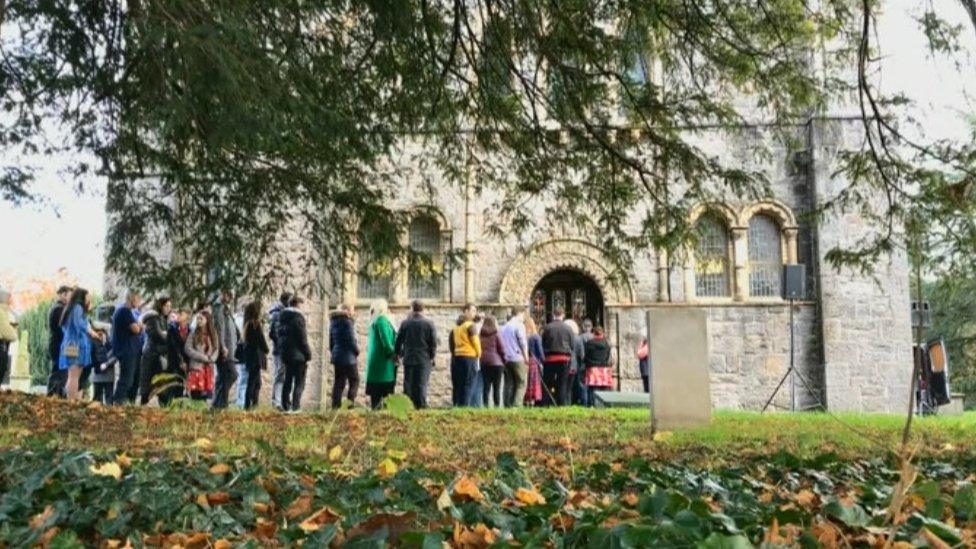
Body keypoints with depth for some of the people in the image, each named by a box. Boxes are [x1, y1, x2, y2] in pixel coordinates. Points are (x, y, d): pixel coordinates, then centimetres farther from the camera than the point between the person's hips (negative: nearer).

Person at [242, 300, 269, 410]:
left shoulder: (248, 324, 11)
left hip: (249, 354, 9)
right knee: (253, 381, -4)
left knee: (257, 382, 14)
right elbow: (261, 339, -12)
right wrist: (266, 350, 1)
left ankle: (254, 404, 15)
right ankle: (248, 405, -3)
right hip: (256, 355, -8)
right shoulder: (256, 324, -15)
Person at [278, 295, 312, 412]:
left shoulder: (282, 317, 10)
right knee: (299, 382, 0)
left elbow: (279, 335, 14)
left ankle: (286, 405, 16)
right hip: (298, 355, -7)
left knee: (288, 380, 14)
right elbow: (302, 338, -15)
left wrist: (283, 347, 17)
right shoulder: (298, 317, -14)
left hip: (286, 354, 7)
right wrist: (308, 354, -10)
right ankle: (295, 406, -3)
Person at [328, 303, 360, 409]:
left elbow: (331, 341, 17)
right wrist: (357, 351, 1)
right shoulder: (347, 321, -12)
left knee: (338, 382, 10)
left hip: (336, 356, 7)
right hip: (348, 357, -7)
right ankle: (350, 402, -9)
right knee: (354, 381, 2)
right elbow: (352, 339, -14)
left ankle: (336, 405, 7)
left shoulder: (333, 322, 13)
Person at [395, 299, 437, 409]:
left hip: (408, 359, 2)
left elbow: (398, 341, 5)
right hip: (424, 359, -1)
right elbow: (434, 343, -4)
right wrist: (432, 356, 7)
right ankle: (421, 407, -2)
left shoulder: (405, 323, 1)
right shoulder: (429, 323, -3)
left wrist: (399, 354, 18)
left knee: (408, 385, 7)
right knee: (422, 385, 0)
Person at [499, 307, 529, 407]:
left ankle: (508, 406, 5)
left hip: (506, 359, 7)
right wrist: (526, 358, -5)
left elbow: (500, 343, 16)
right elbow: (523, 343, -9)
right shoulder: (519, 325, -5)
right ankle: (517, 405, -14)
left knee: (509, 384, 8)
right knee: (521, 384, -3)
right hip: (518, 359, -7)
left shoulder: (503, 327, 17)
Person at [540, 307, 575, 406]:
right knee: (563, 385, 5)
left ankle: (545, 405, 2)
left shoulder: (547, 328, -2)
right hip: (565, 358, 1)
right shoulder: (568, 328, 1)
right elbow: (572, 346, 5)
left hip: (550, 358, -1)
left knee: (547, 386, 5)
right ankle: (562, 406, 3)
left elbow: (542, 344, 2)